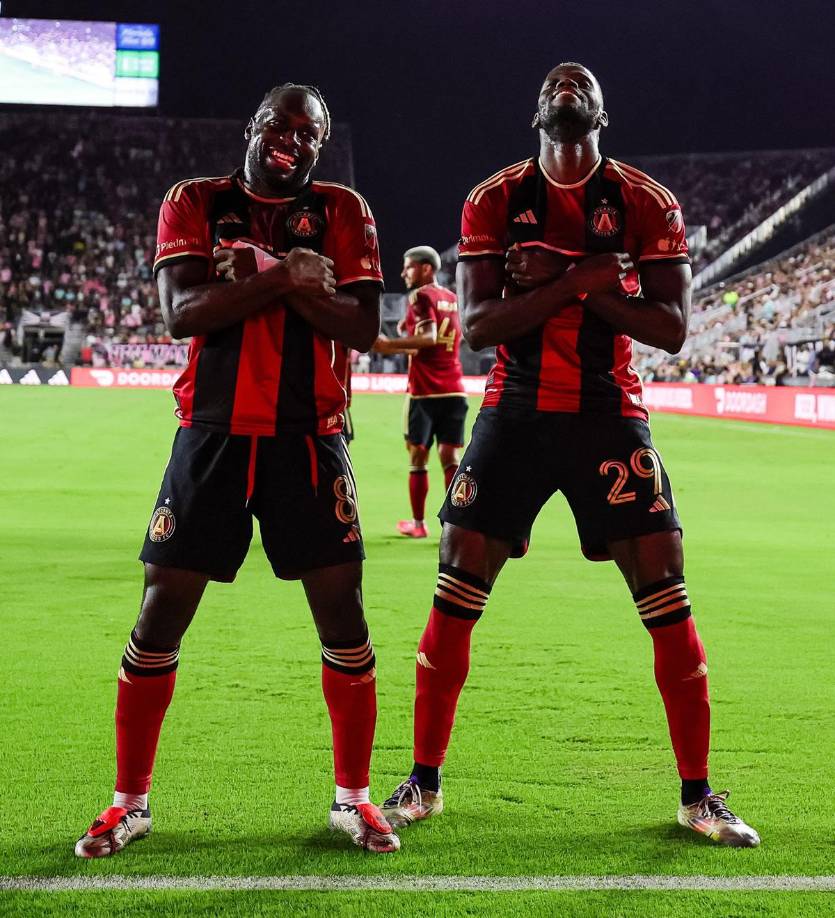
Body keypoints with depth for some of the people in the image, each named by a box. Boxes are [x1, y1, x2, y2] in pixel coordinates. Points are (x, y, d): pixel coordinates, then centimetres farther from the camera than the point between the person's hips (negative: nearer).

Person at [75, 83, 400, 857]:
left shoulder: (341, 212, 5)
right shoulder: (195, 204, 4)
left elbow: (363, 329, -6)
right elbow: (180, 313, -11)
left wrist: (286, 280, -19)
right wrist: (282, 277, -19)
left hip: (308, 441, 0)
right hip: (213, 436, 0)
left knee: (343, 615, 0)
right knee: (160, 615, 0)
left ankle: (353, 797, 16)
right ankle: (129, 801, 15)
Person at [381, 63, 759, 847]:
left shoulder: (648, 206, -1)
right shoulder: (494, 202, 1)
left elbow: (671, 330, -8)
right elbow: (475, 326, -7)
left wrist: (560, 280, -17)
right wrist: (578, 283, -19)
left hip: (608, 417, 0)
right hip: (516, 415, 1)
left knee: (666, 597, -4)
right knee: (456, 591, -2)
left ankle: (697, 795, 9)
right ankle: (424, 782, 13)